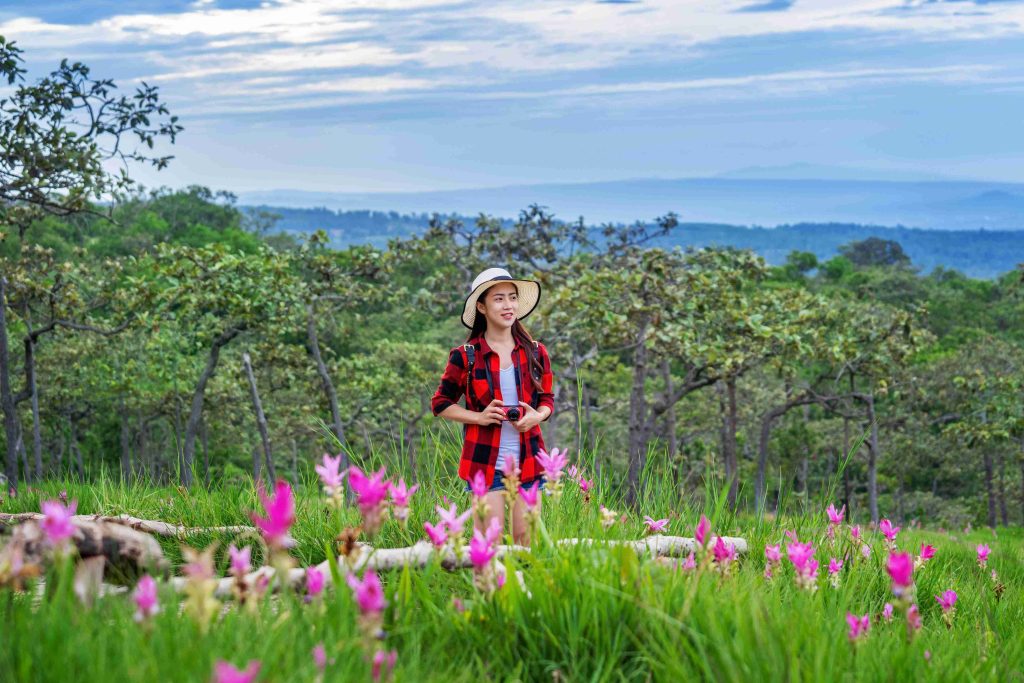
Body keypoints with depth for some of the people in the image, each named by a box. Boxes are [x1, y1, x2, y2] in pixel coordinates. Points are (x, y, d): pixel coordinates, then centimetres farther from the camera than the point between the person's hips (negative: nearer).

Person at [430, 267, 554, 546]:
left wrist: (537, 416, -7)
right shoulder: (465, 356, -3)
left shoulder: (535, 353, 5)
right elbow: (440, 403, 5)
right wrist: (479, 417, -11)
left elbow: (547, 399, 16)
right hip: (485, 462, -3)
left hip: (527, 460, 3)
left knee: (526, 538, 4)